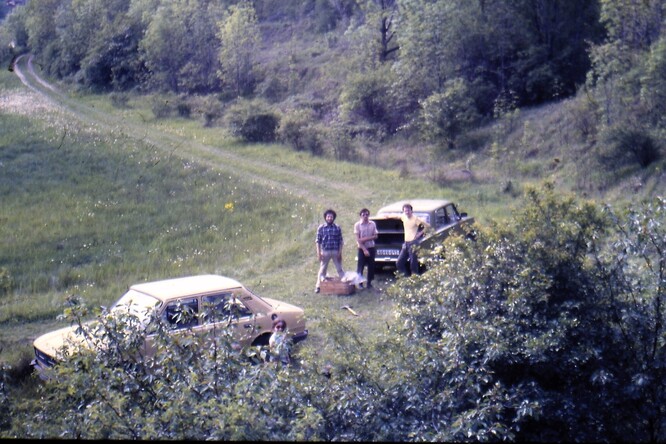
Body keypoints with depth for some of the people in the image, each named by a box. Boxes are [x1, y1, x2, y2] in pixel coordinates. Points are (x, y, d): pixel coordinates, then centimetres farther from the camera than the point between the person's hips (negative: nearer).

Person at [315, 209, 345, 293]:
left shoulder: (337, 228, 2)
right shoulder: (321, 228, 0)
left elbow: (341, 241, 4)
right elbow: (318, 241, 1)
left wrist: (340, 252, -3)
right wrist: (318, 253, -5)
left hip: (336, 251, 1)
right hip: (325, 251, -1)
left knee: (340, 269, 7)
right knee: (322, 269, 4)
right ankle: (318, 286, 10)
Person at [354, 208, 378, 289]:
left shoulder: (372, 224, 2)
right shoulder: (357, 225, -6)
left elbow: (375, 236, 1)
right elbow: (358, 239, -8)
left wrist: (366, 238, -15)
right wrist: (364, 249, -15)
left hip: (371, 248, 3)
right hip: (361, 248, -3)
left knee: (371, 266, 5)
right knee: (360, 267, -1)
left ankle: (369, 283, 16)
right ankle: (360, 283, 8)